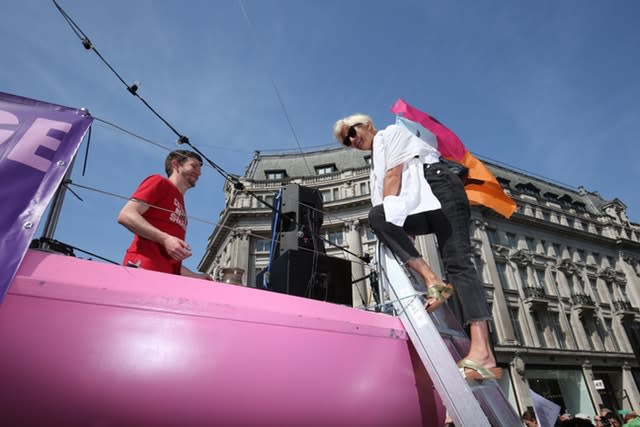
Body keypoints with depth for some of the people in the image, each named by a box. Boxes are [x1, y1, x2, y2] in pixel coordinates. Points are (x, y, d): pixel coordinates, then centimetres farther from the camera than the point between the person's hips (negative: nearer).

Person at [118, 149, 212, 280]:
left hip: (165, 276, 7)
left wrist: (197, 277, 16)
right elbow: (126, 216, -5)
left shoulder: (181, 211, 28)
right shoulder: (159, 182, 9)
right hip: (143, 268, -6)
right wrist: (165, 238, -16)